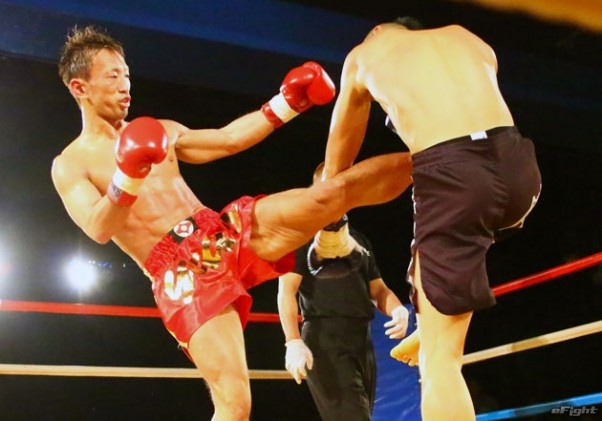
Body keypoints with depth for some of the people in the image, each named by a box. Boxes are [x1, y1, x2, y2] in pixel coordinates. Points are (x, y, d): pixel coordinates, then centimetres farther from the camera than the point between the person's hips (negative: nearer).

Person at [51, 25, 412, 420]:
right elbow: (99, 229, -13)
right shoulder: (70, 165, 4)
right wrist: (127, 178, -32)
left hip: (229, 230, 5)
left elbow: (228, 139, 22)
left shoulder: (154, 133, 20)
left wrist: (287, 103, 14)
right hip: (182, 273, -5)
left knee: (335, 192, -13)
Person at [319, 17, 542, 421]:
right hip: (517, 164, 4)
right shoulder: (467, 38, 28)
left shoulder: (363, 55, 22)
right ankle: (426, 332, 32)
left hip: (452, 175, -4)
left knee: (440, 355, 3)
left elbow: (337, 164, 31)